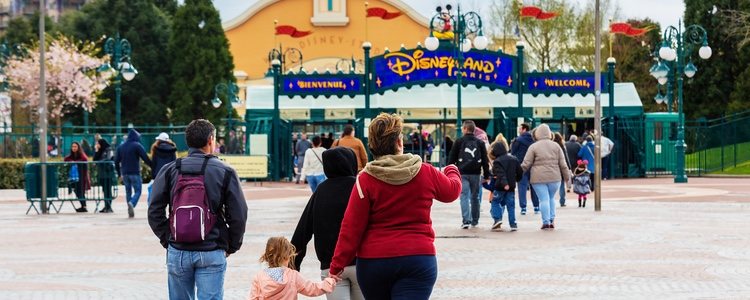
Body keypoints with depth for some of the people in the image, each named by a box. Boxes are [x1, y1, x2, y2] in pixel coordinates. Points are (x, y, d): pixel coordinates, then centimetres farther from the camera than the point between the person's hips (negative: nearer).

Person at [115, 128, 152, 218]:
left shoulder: (121, 146, 12)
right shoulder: (137, 145, -5)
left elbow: (116, 161, 13)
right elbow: (146, 158, -11)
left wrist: (119, 174, 19)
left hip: (124, 173, 5)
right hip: (135, 173, -5)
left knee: (128, 191, 14)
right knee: (137, 191, -1)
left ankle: (130, 212, 9)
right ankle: (132, 203, -30)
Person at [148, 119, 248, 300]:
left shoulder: (169, 171, 2)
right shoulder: (224, 172, -2)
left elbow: (155, 212, 0)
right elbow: (238, 215, -3)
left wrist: (166, 240, 12)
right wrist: (232, 246, 11)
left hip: (177, 253, 2)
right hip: (211, 254, -2)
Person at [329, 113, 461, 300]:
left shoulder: (365, 180, -7)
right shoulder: (427, 173, -2)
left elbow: (351, 227, -8)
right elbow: (452, 191, 19)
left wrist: (338, 265, -1)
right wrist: (452, 171, 42)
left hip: (373, 261, 1)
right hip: (418, 258, 0)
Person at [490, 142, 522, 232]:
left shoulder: (497, 161, -11)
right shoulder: (514, 159, 9)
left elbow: (501, 174, -24)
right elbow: (520, 172, 13)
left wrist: (504, 183, -34)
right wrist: (515, 180, 29)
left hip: (500, 187, -6)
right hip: (511, 187, 6)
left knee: (495, 202, 10)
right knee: (511, 205, 9)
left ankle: (497, 219, -8)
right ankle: (513, 224, 5)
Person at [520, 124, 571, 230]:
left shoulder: (533, 147, -2)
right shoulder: (556, 146, 7)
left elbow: (526, 164, -3)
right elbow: (563, 164, 8)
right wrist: (567, 177, 17)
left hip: (539, 178, -3)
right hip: (554, 177, 3)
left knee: (544, 199, -2)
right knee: (551, 198, 16)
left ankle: (546, 222, -5)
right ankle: (552, 220, 11)